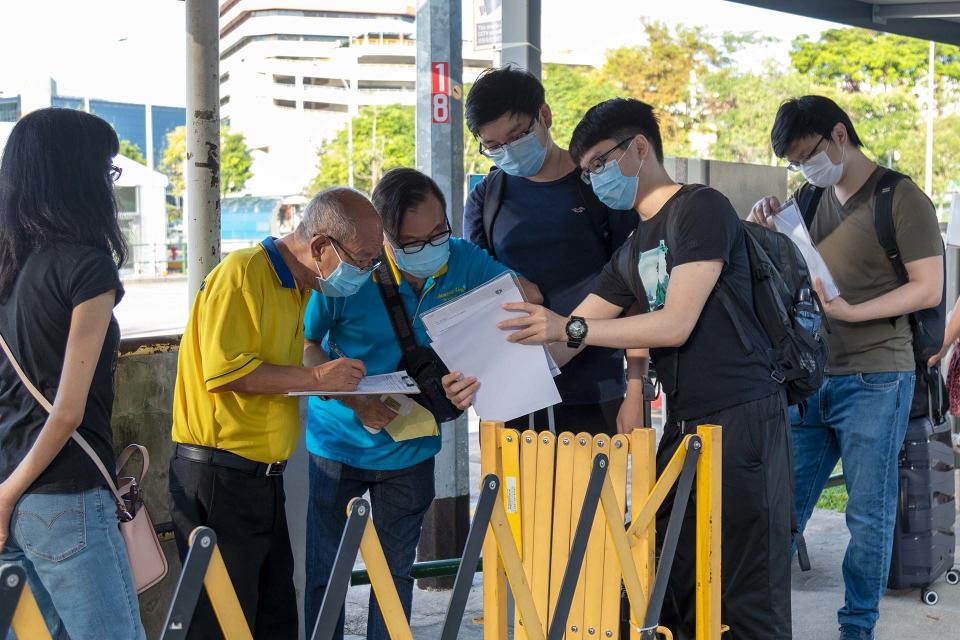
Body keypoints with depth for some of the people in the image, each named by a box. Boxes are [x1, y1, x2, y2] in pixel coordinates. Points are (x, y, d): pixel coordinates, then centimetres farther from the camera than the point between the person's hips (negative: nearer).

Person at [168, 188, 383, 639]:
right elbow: (225, 370, -22)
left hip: (264, 478, 9)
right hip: (218, 478, -9)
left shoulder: (299, 288, 16)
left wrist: (350, 395, 8)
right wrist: (316, 377, -18)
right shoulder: (243, 273, -14)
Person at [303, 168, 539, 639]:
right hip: (340, 440, -2)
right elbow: (304, 344, -11)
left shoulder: (464, 262, -12)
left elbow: (527, 297, -2)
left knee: (396, 570, 15)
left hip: (411, 447, 3)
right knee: (323, 573, 3)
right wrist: (356, 400, -25)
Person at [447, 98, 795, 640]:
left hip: (743, 418, -9)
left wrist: (571, 328, -18)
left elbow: (677, 324, -16)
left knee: (749, 596, -5)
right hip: (684, 425, 9)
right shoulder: (634, 252, 18)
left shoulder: (701, 209, -8)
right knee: (668, 587, 8)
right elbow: (566, 339, 16)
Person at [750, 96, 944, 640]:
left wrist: (850, 312, -19)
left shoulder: (901, 200, -6)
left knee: (870, 513, 2)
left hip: (874, 380, -5)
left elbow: (928, 288, -9)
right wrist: (770, 232, 1)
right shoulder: (814, 201, 13)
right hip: (810, 378, 5)